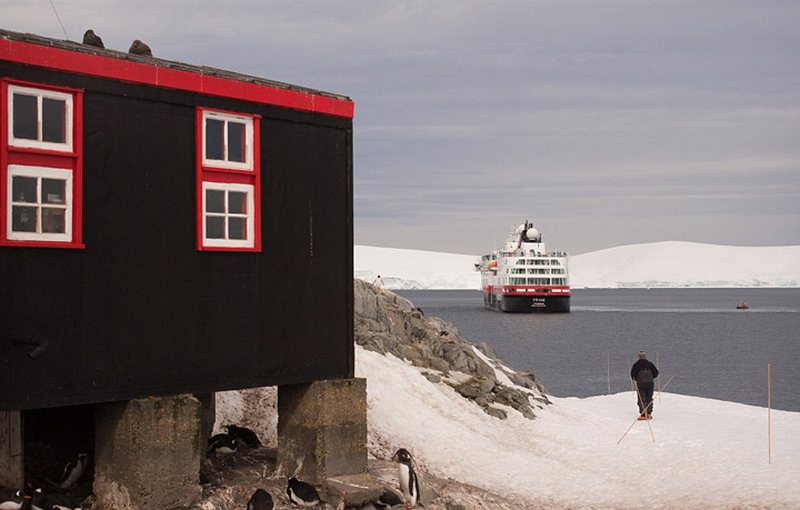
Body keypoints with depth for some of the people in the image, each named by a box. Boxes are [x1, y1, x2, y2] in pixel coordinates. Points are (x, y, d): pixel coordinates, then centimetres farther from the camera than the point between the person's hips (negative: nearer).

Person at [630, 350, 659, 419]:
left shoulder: (636, 365, -2)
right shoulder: (649, 364, 4)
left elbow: (633, 375, -4)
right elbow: (656, 373, 7)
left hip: (640, 383, -2)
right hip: (650, 383, 2)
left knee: (641, 399, 1)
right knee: (649, 398, 13)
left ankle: (643, 414, -6)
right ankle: (649, 413, 11)